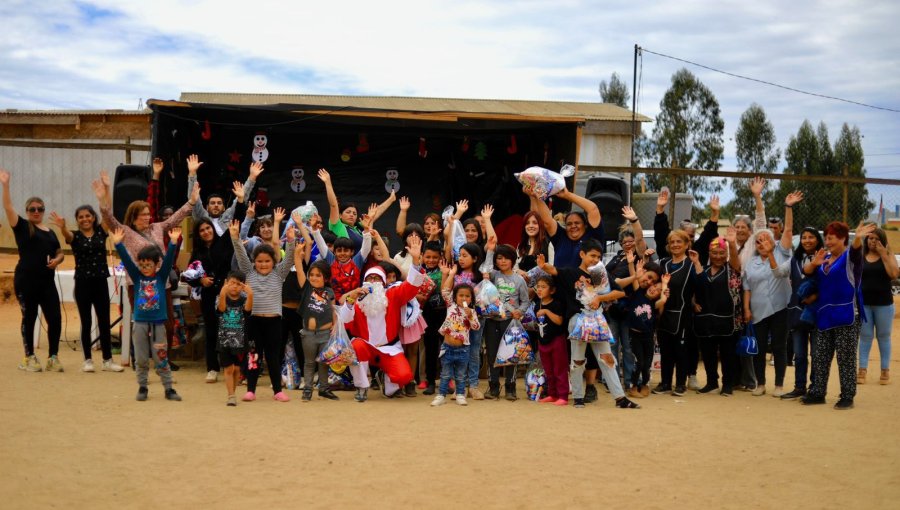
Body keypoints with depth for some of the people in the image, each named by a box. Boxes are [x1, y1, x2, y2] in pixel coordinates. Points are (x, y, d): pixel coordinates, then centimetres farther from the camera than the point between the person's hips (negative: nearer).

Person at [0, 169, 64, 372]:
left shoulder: (50, 233, 15)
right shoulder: (22, 227, 2)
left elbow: (60, 253, 22)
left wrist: (57, 260, 0)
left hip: (47, 281, 4)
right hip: (25, 281, -4)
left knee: (55, 318, -3)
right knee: (29, 318, 3)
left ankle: (53, 357, 8)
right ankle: (29, 358, 15)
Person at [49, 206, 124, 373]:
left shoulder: (101, 232, 5)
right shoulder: (74, 235, -1)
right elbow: (67, 234, -24)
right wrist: (62, 227, -47)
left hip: (101, 282, 2)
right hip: (82, 283, -2)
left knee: (104, 322, 5)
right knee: (86, 323, 4)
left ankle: (107, 360, 11)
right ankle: (88, 360, 12)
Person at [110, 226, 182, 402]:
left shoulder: (161, 277, 0)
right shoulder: (137, 277, 4)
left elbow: (169, 259, -11)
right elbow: (126, 260, -5)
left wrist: (173, 242, -24)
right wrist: (118, 244, -17)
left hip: (158, 323, -2)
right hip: (140, 323, 2)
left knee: (161, 359, 3)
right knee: (141, 359, 9)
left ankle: (169, 389, 9)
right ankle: (142, 388, 21)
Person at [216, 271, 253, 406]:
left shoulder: (243, 299, -3)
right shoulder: (222, 298, -5)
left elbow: (248, 308, -24)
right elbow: (221, 308, -27)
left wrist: (250, 295, -44)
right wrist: (223, 294, -47)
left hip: (239, 340, 1)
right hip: (224, 339, -1)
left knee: (236, 369, 11)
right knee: (229, 369, -3)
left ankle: (232, 393, 27)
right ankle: (231, 396, 0)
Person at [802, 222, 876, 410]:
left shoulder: (850, 256, -5)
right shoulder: (824, 257, 14)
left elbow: (856, 248, -27)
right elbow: (806, 271, 5)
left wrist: (858, 238, -50)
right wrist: (814, 263, -17)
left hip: (846, 316, -6)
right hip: (825, 315, 6)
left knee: (846, 358, -2)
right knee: (820, 357, 9)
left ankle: (847, 397, 4)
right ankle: (817, 393, 17)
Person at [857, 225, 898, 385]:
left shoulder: (888, 256, 1)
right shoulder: (860, 257, 4)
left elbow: (894, 274, -15)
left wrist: (883, 254, -16)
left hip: (883, 303, -1)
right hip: (863, 303, 1)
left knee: (883, 336, 8)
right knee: (865, 337, 5)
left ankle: (885, 371, 14)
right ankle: (862, 371, 7)